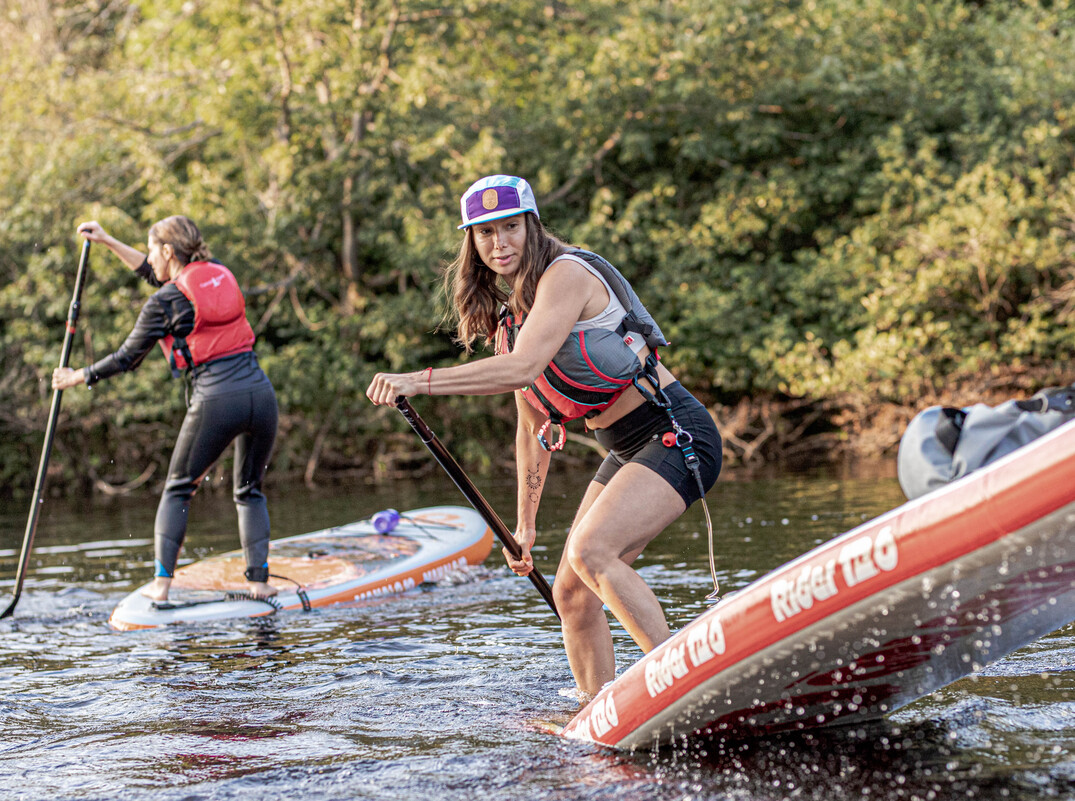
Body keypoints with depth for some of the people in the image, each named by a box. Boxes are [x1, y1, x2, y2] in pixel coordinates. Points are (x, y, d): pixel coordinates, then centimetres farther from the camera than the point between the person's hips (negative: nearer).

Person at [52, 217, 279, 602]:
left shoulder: (164, 302, -2)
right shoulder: (220, 274, 16)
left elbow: (127, 358, 7)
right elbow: (161, 275, 33)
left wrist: (78, 377, 22)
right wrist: (108, 242, 36)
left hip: (215, 400, -5)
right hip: (260, 393, 5)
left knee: (178, 490, 13)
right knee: (250, 491, 20)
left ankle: (161, 582, 5)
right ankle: (259, 581, 9)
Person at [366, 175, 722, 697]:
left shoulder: (566, 274, -16)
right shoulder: (507, 314, 11)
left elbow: (522, 368, -31)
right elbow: (533, 426, 18)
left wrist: (418, 381, -33)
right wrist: (525, 523, 18)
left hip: (677, 437, -9)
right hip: (628, 452, 9)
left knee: (590, 552, -27)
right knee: (572, 592, 5)